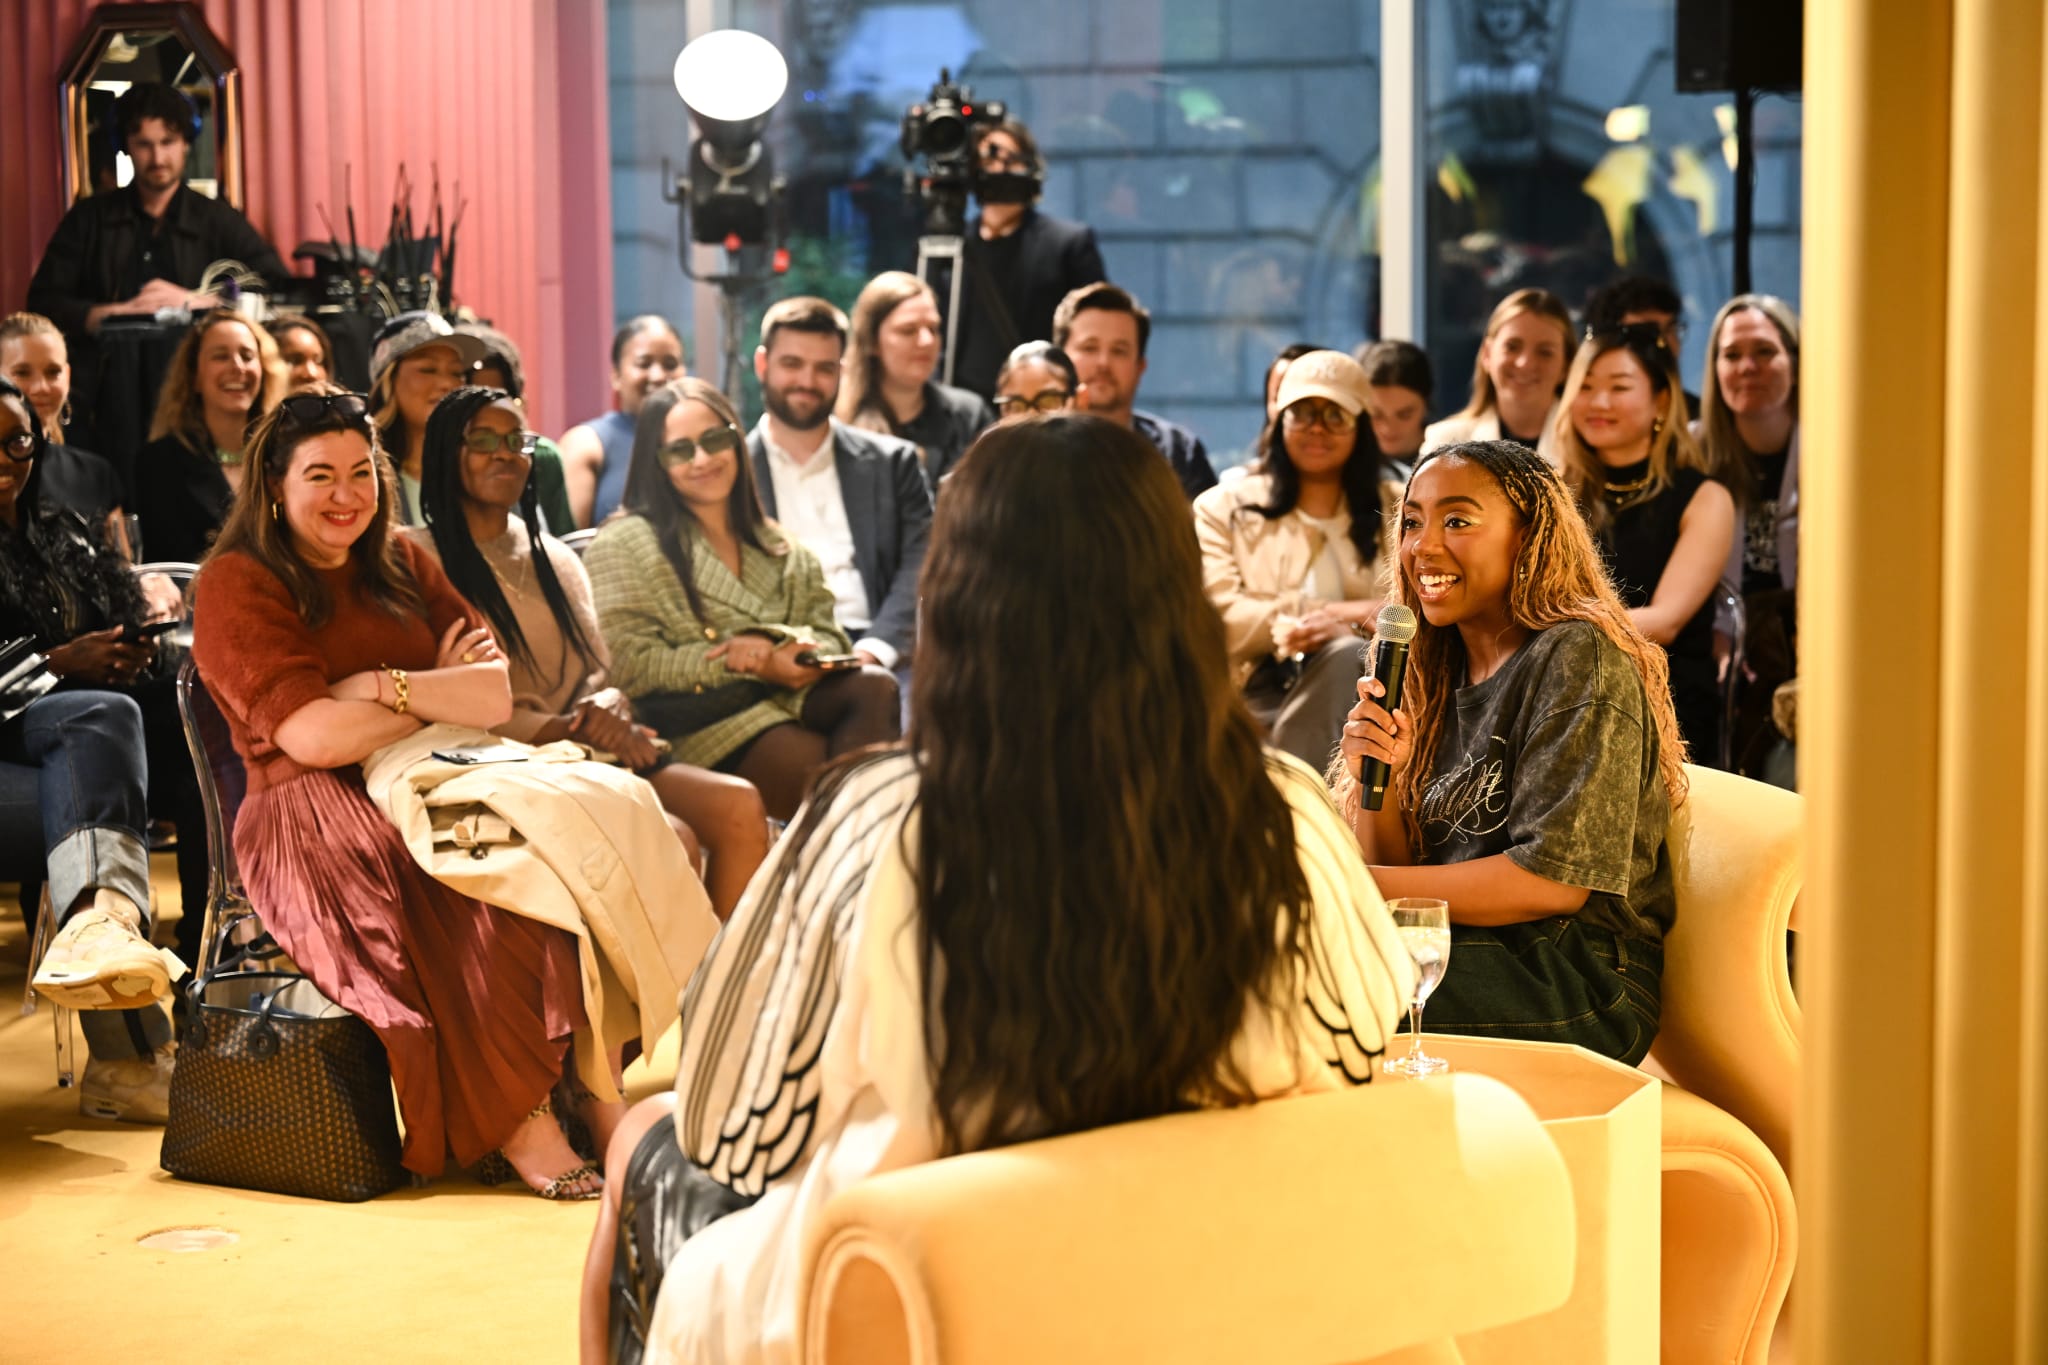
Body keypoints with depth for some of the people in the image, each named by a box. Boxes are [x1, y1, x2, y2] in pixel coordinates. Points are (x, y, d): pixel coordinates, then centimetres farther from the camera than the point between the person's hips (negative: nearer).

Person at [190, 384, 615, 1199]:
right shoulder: (236, 586, 2)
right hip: (313, 820, -5)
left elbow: (505, 689, 7)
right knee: (472, 899, -36)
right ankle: (518, 1125, -31)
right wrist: (447, 693, -1)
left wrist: (383, 689, -10)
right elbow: (314, 738, -12)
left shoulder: (401, 565, 20)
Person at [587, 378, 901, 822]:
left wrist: (807, 655, -10)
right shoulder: (624, 544, 6)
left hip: (791, 699, 5)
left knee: (874, 687, -29)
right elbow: (628, 666, -5)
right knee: (823, 765, -34)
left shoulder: (779, 546, 23)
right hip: (703, 724, -5)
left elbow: (827, 632, 16)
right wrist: (754, 664, -10)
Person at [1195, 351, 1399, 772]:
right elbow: (1218, 619, -2)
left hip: (1363, 689, 2)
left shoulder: (1401, 510, 19)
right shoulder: (1223, 508, 14)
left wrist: (1343, 627, -17)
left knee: (1346, 657, -33)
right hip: (1257, 700, -1)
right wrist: (1346, 611, -9)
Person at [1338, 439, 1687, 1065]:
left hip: (1580, 982, -7)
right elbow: (1395, 868, 10)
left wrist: (1359, 886, -17)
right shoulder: (1436, 670, 13)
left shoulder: (1577, 661, -10)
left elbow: (1555, 880, -18)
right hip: (1460, 950, 7)